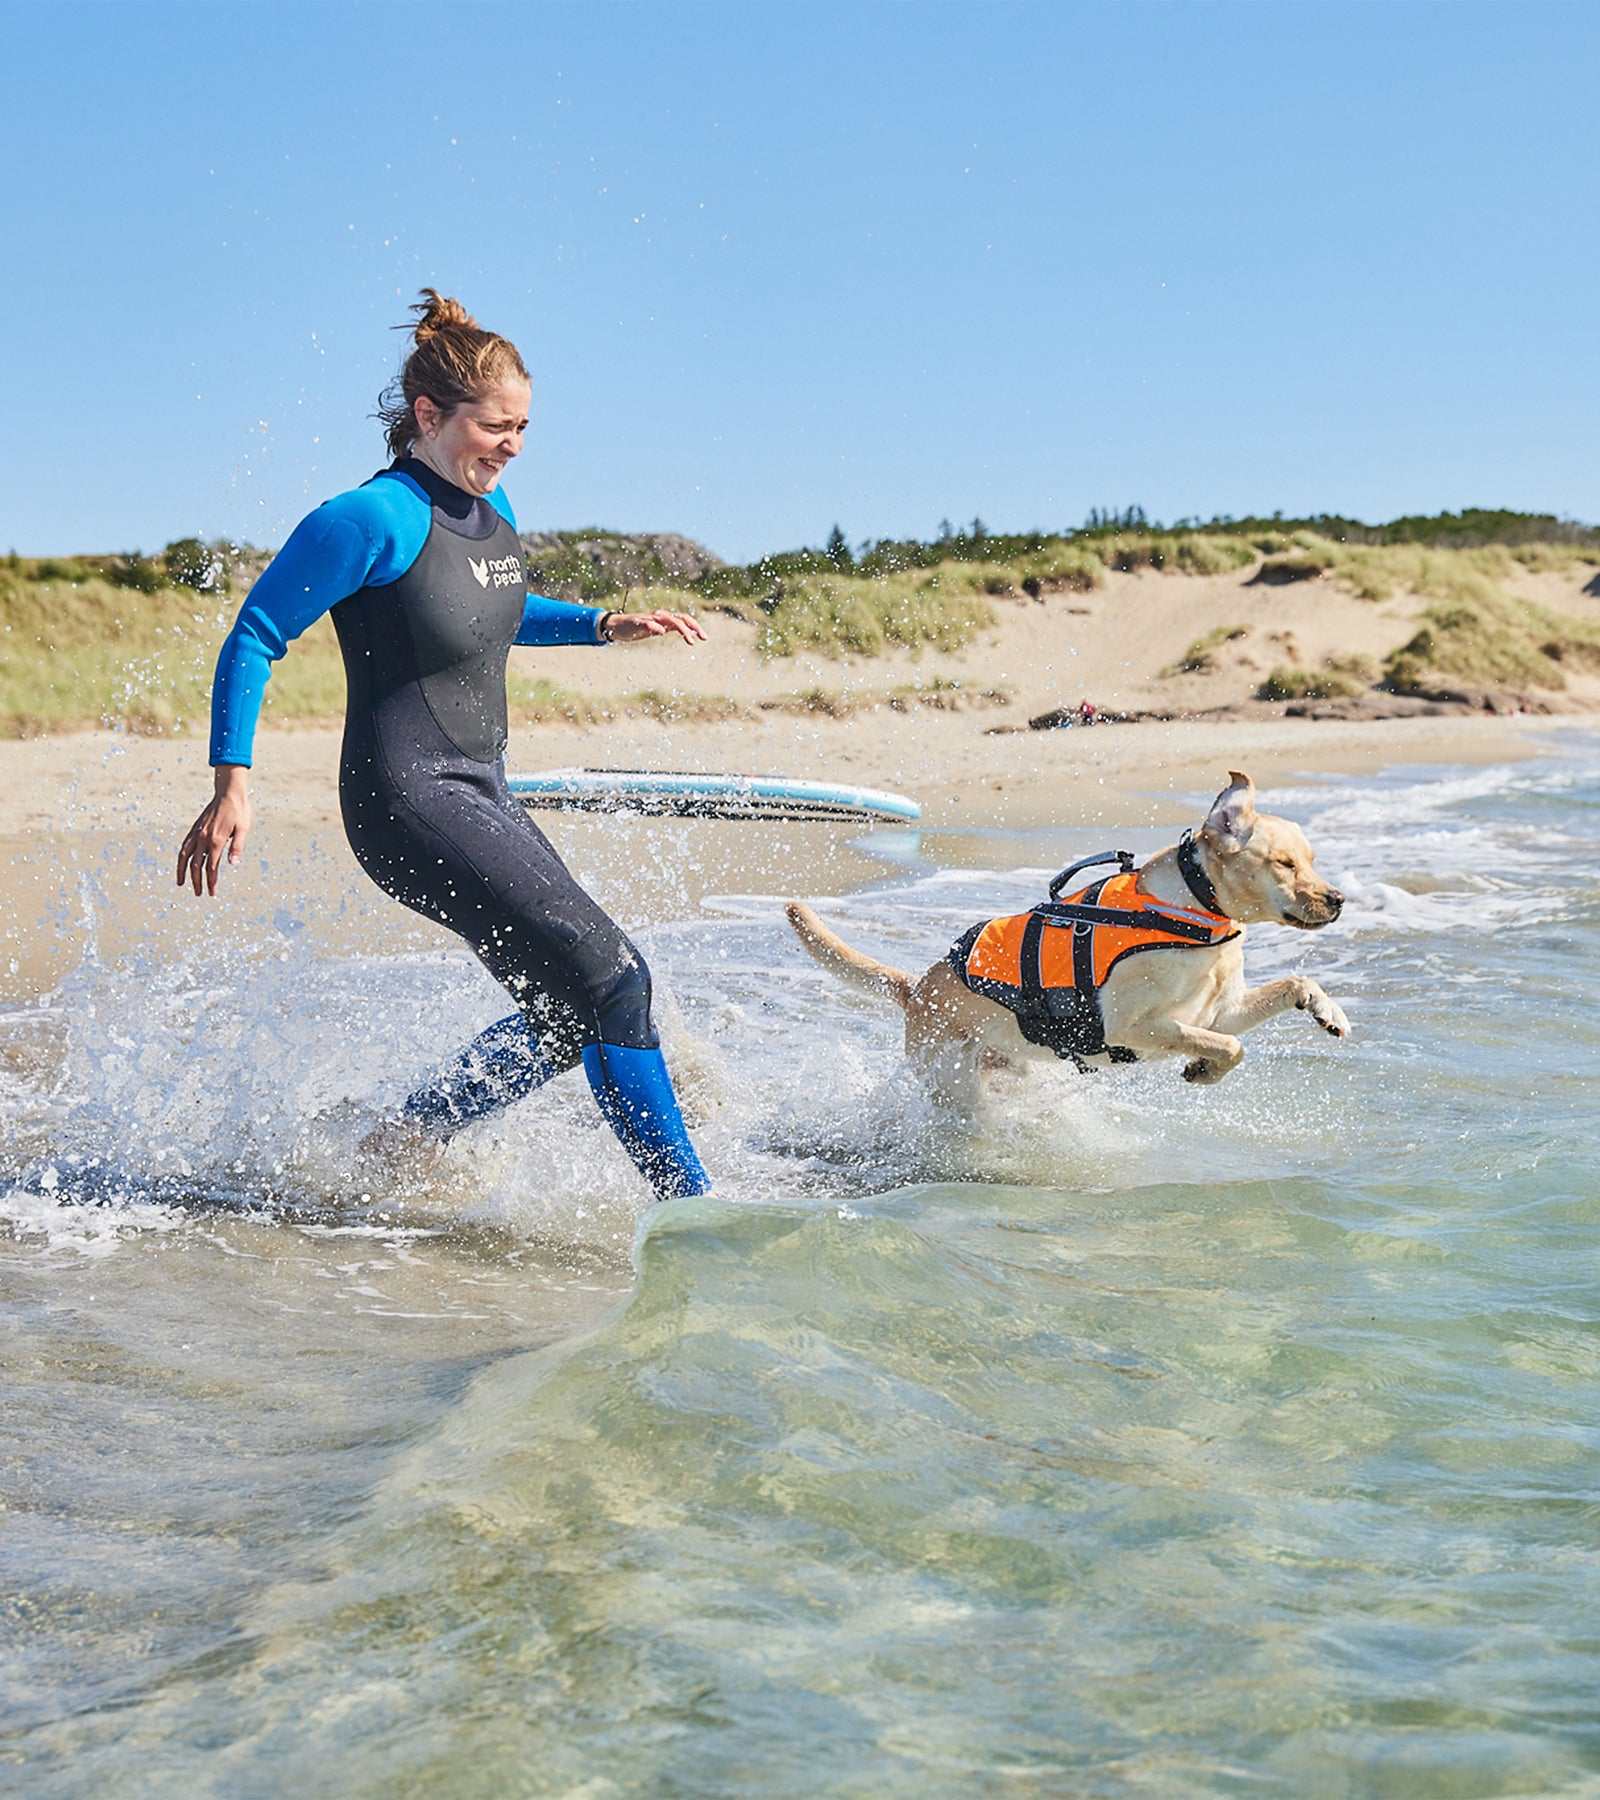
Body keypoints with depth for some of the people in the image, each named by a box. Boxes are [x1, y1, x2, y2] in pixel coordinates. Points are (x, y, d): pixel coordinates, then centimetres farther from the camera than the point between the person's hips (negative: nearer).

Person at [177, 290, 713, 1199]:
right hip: (407, 803, -10)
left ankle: (405, 1143, 23)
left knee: (574, 1013, 12)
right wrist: (233, 785, -15)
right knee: (611, 977, -16)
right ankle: (688, 1203, -10)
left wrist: (605, 625, 15)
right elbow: (256, 637, -11)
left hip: (484, 798, 10)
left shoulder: (492, 509, 9)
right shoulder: (373, 519, -16)